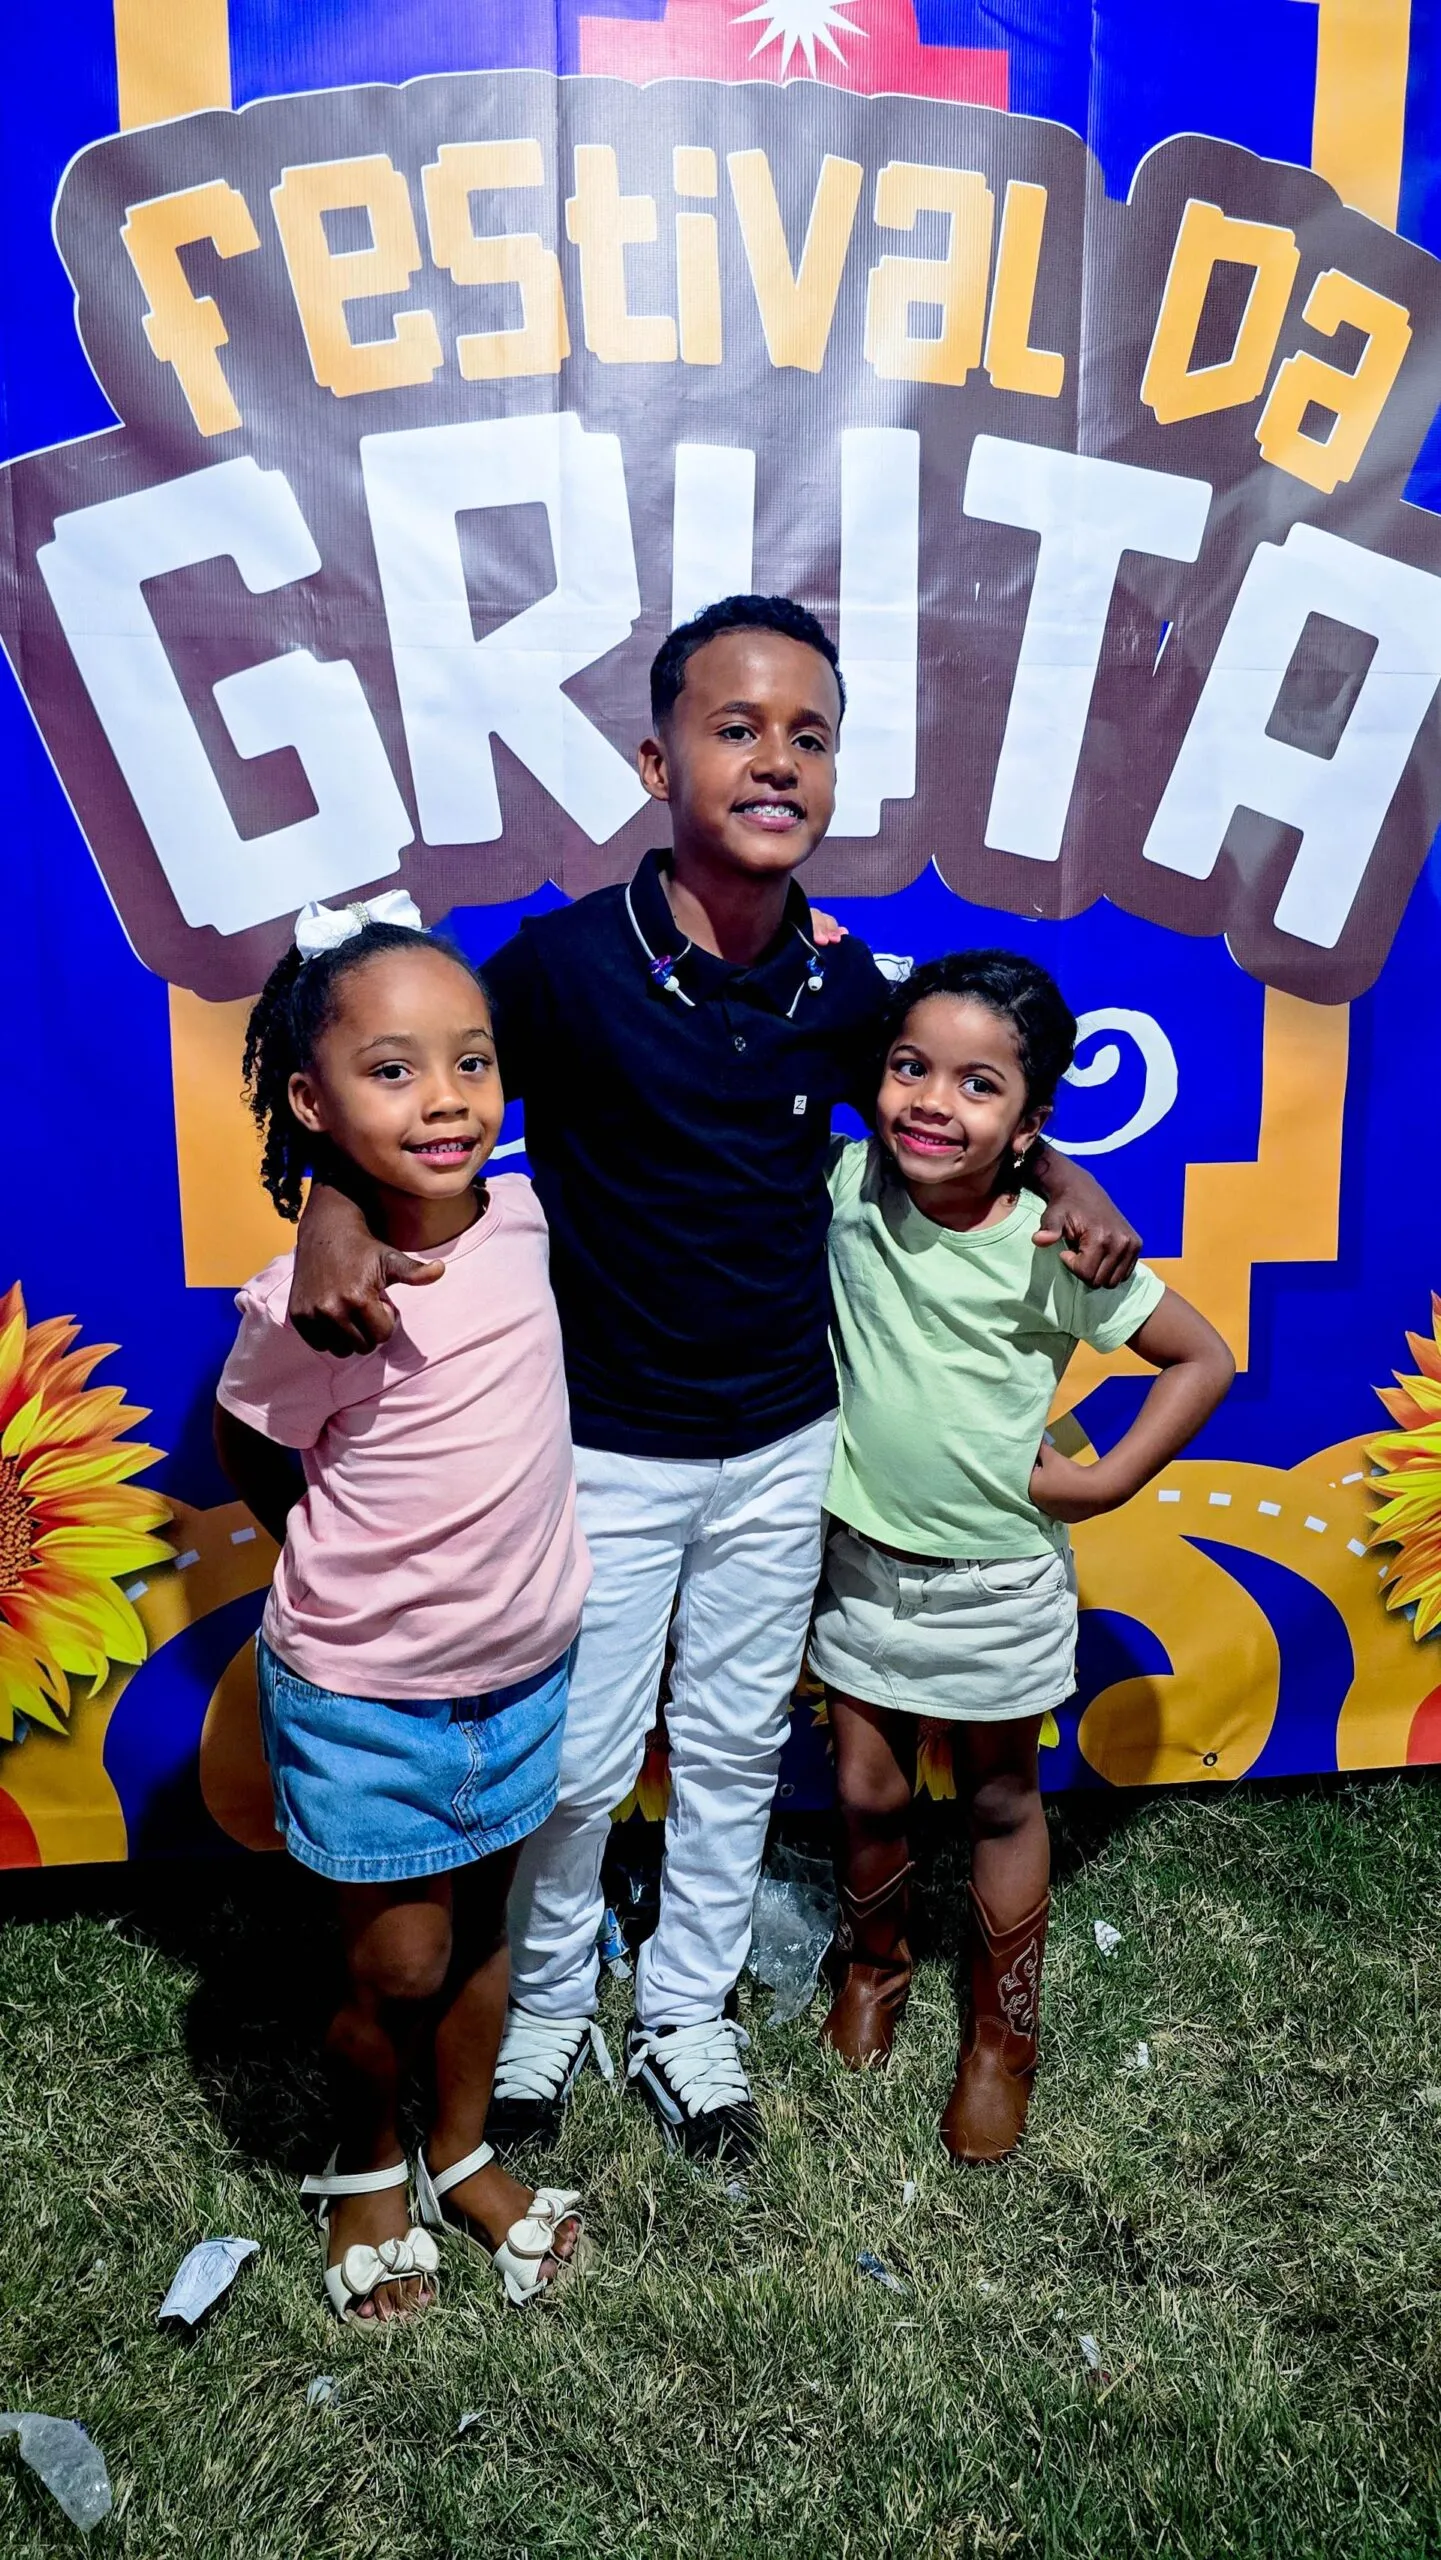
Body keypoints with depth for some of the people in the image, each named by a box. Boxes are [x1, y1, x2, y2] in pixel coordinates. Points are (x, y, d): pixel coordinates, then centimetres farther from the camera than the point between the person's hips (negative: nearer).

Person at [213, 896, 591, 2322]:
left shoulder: (519, 1217, -14)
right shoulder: (308, 1306, -25)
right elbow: (248, 1454, -6)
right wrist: (356, 1575, 3)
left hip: (521, 1669, 4)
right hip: (366, 1697, -4)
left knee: (479, 1929, 21)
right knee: (398, 1970, 11)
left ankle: (462, 2157, 46)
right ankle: (363, 2168, 42)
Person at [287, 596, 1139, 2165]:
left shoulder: (842, 984, -7)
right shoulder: (569, 962, -19)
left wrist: (1059, 1177, -4)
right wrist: (334, 1211, -30)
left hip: (784, 1443, 4)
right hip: (605, 1447, -3)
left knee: (735, 1748, 19)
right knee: (578, 1762, 12)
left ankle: (685, 2019, 42)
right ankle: (544, 2009, 41)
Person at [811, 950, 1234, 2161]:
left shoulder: (1056, 1247, -21)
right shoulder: (848, 1186, -13)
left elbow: (1204, 1357, -10)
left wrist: (1105, 1481, -13)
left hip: (999, 1579, -2)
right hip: (869, 1561, 2)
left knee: (1002, 1803, 17)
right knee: (868, 1795, 16)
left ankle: (1002, 2038, 38)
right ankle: (875, 1964, 46)